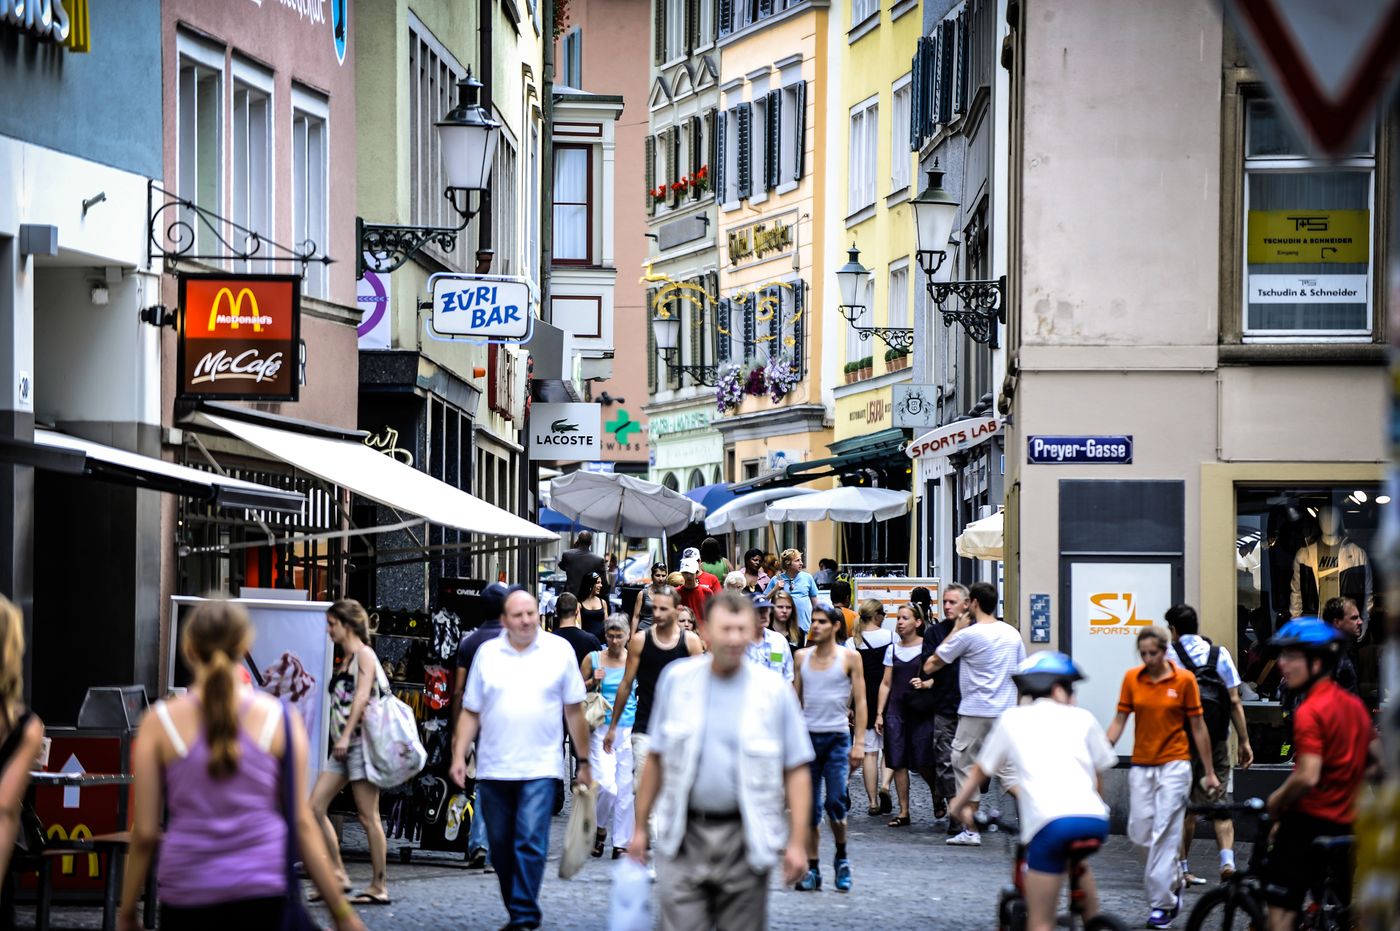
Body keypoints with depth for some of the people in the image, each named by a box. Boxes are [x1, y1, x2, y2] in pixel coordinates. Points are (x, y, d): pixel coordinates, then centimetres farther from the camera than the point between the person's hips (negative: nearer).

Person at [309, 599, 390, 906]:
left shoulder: (364, 655, -6)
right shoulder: (345, 659, 19)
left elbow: (362, 697, -17)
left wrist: (346, 736, -24)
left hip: (360, 741, -9)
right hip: (343, 745, 9)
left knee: (368, 817, -6)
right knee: (315, 806, 1)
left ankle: (379, 886, -2)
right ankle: (338, 874, 6)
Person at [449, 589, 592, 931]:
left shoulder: (559, 651, 2)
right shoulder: (487, 653, 7)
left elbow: (574, 710, 6)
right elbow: (470, 712, 9)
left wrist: (584, 762, 6)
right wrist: (459, 756, 0)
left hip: (540, 768, -3)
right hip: (493, 770, 3)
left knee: (530, 842, -14)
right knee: (501, 848, 9)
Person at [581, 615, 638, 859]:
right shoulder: (593, 659, 3)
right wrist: (593, 681, -9)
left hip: (629, 729, 1)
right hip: (602, 730, -1)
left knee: (625, 788, 1)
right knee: (606, 784, -14)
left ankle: (621, 843, 10)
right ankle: (601, 828, 13)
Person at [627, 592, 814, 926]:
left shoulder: (775, 690, -2)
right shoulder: (676, 680, 3)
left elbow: (797, 771, -1)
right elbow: (657, 758, 10)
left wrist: (797, 842, -8)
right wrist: (640, 826, 8)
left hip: (744, 840, 0)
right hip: (684, 839, 0)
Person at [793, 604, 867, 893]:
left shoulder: (850, 658, 1)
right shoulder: (802, 656, 9)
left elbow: (860, 701, 0)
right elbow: (796, 699, 13)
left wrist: (859, 744, -6)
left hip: (837, 738, -3)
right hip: (807, 736, 3)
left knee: (835, 803, -10)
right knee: (810, 808, 2)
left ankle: (842, 858, 13)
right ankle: (812, 869, 7)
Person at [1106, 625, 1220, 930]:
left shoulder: (1184, 680, -5)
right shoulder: (1131, 679, 3)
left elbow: (1197, 727, 0)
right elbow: (1120, 720, 5)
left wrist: (1209, 773, 3)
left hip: (1174, 764, -4)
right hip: (1141, 765, 4)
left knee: (1165, 833, -7)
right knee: (1140, 832, 2)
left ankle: (1161, 904, -2)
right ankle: (1173, 880, 28)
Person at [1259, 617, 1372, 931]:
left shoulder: (1310, 711, -18)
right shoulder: (1355, 705, 9)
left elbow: (1307, 776, -26)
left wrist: (1276, 803, -11)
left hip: (1309, 822, -8)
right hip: (1346, 822, 8)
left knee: (1281, 906, -4)